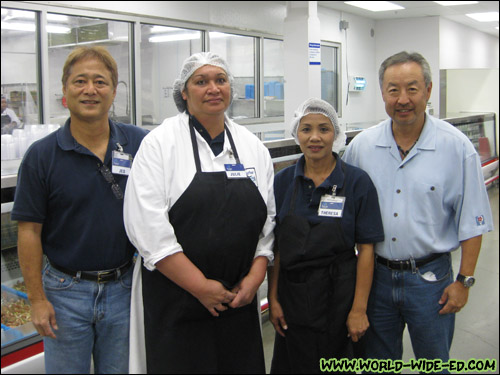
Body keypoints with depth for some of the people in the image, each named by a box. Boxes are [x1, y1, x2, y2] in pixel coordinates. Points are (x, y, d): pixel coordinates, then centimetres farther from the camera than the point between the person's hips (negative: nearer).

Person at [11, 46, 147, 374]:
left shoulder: (140, 144, -3)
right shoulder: (41, 155, -7)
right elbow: (30, 230, -5)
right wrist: (37, 299, -7)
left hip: (124, 287, 2)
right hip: (66, 291, -1)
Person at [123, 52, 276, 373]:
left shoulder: (253, 146, 7)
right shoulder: (161, 143, -7)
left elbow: (268, 220, 9)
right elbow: (148, 227, -15)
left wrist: (254, 278, -3)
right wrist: (201, 287, -14)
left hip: (240, 296, 4)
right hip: (175, 297, -4)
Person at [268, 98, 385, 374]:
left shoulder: (358, 182, -8)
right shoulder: (283, 181, 0)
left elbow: (366, 249, -8)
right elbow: (275, 246, 2)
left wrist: (359, 309, -10)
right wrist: (273, 298, -1)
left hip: (339, 294, -2)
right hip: (292, 294, 2)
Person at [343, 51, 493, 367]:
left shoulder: (456, 147, -9)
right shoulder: (361, 146, -2)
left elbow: (472, 223, -5)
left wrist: (464, 280, -7)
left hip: (430, 278, -2)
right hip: (375, 274, 3)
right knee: (377, 362, 19)